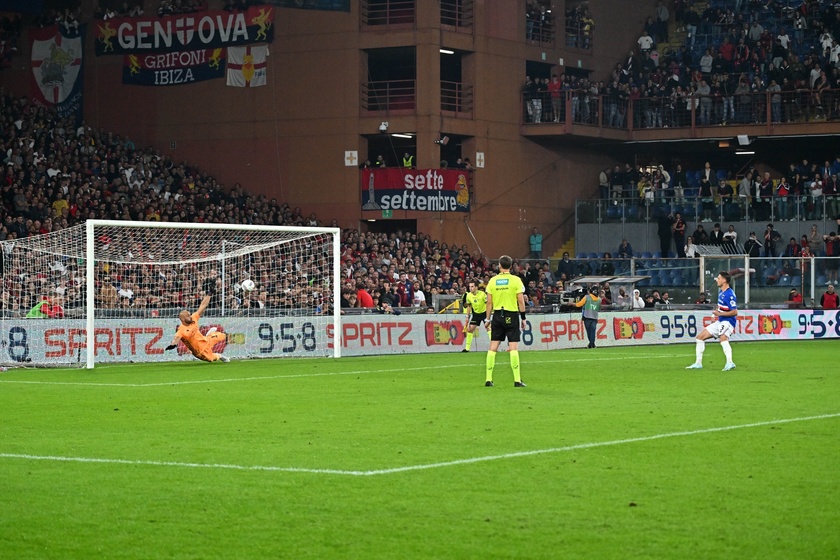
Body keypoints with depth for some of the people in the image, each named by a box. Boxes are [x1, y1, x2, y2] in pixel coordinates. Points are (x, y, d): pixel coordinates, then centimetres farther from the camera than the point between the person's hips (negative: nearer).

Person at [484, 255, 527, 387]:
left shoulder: (492, 281, 3)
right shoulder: (516, 280, -4)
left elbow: (489, 302, 3)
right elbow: (521, 301, -6)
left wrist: (488, 319, 10)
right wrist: (523, 318, 2)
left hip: (497, 315, 2)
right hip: (512, 315, -2)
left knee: (493, 347, 6)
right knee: (513, 347, -4)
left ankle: (488, 379, 5)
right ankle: (517, 380, -8)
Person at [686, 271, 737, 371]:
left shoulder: (729, 294, -17)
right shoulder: (721, 293, 12)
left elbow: (734, 312, -22)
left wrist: (720, 314, -21)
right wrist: (716, 312, 11)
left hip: (727, 322, -10)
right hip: (720, 322, 10)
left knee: (723, 338, -39)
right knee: (700, 337, 13)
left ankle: (730, 363, -50)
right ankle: (698, 363, 21)